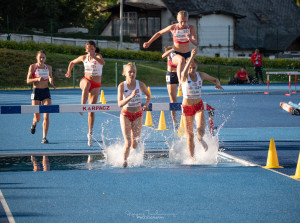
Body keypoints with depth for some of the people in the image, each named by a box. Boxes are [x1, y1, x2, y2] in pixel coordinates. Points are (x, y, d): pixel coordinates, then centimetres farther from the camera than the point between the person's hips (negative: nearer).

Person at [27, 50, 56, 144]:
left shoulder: (48, 67, 6)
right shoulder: (32, 67, -3)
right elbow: (28, 80, -6)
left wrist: (52, 84, 3)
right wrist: (37, 79, -23)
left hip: (46, 92, 2)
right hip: (36, 92, -2)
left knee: (46, 116, -11)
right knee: (37, 118, 1)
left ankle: (44, 137, -8)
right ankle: (34, 124, 39)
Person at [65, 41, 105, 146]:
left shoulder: (98, 56, -7)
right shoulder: (84, 57, 4)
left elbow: (103, 63, -32)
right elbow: (72, 62, 23)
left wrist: (93, 56, -44)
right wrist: (69, 72, 14)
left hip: (96, 86, -1)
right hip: (85, 80, 1)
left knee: (91, 111, -2)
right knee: (87, 84, -41)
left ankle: (90, 133, 7)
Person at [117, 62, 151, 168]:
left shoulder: (140, 84, -7)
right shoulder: (122, 86, -12)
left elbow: (148, 95, 13)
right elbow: (120, 104, -20)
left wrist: (146, 105, -7)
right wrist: (130, 96, -34)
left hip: (138, 115, 2)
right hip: (126, 114, -2)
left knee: (135, 144, 2)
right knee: (128, 142, -11)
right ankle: (124, 161, 7)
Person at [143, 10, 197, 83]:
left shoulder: (190, 28, -6)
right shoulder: (173, 27, -9)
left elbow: (195, 43, -10)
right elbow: (159, 33, 7)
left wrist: (190, 39, -33)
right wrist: (149, 42, 8)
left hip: (187, 55, 4)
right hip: (176, 55, -4)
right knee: (181, 60, -40)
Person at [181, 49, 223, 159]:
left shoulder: (201, 75, -2)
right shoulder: (184, 76, -12)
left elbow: (214, 79, 12)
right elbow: (185, 72, -38)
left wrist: (218, 84, -13)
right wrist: (192, 57, -45)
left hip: (198, 106, 2)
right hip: (187, 107, -1)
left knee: (201, 129, -26)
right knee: (190, 135, 3)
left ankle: (200, 138, 6)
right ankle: (192, 158, 15)